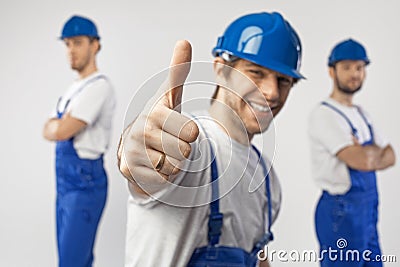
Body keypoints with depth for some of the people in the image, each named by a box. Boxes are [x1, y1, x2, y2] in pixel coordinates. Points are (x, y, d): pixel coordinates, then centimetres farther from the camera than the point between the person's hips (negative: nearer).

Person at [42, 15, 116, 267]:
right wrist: (61, 124, -4)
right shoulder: (75, 88, 15)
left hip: (85, 182, -9)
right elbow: (48, 132, 16)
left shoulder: (99, 86, -15)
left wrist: (57, 124, 0)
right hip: (65, 181, 9)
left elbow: (60, 131, -21)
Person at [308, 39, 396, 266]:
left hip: (368, 210, 9)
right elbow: (363, 160, -23)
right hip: (342, 211, -8)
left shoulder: (361, 113, 14)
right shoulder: (325, 114, -15)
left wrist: (366, 154, -11)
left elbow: (390, 156, 9)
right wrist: (375, 151, -1)